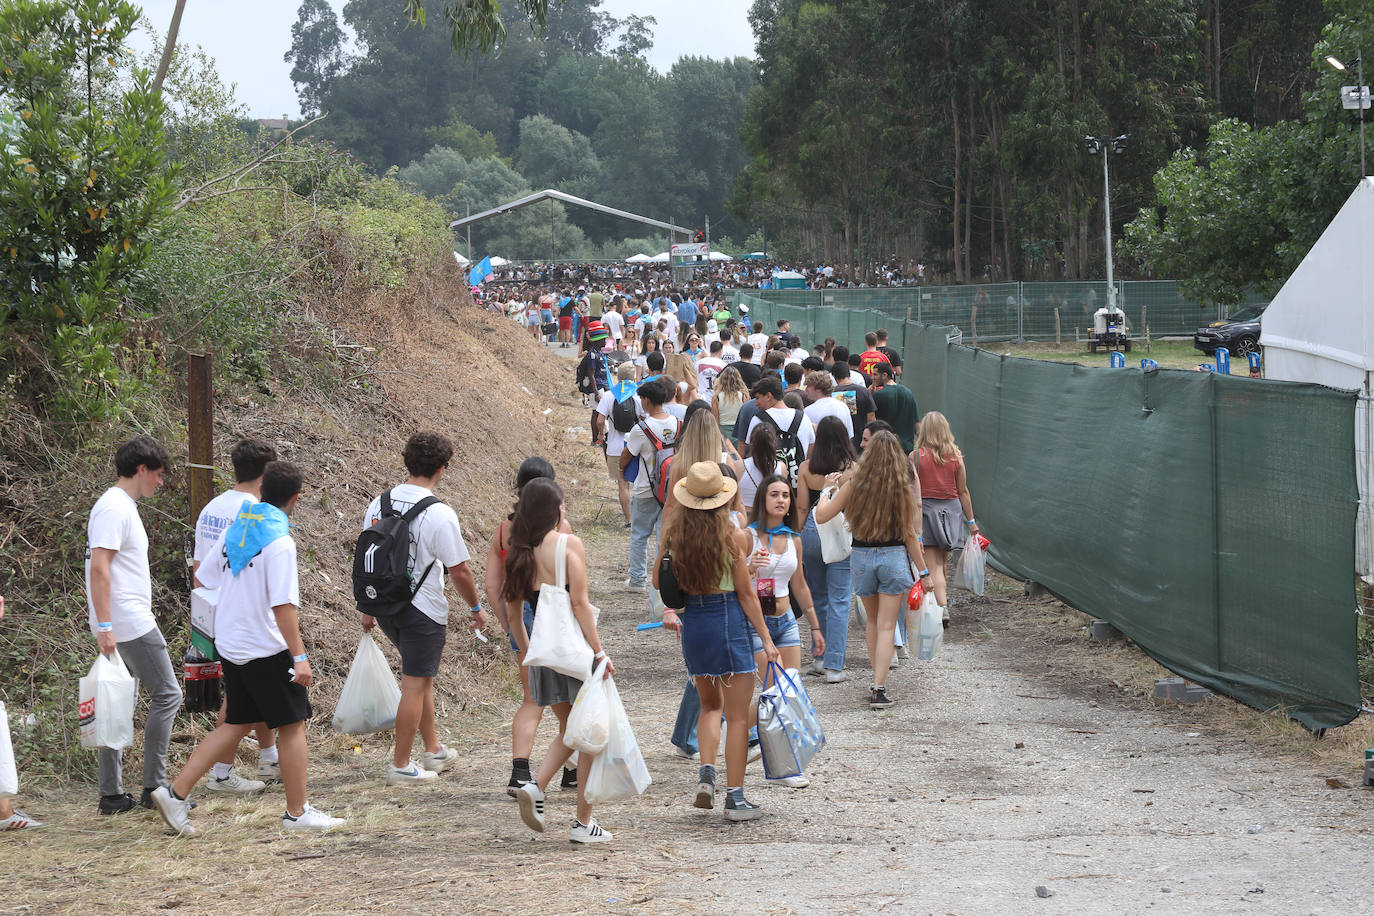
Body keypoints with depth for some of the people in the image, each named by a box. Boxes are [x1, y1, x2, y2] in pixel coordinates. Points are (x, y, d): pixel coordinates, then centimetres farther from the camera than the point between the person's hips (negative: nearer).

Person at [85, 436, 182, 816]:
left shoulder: (122, 507, 18)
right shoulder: (114, 508, -14)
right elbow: (99, 568, -21)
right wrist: (105, 626, -24)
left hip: (119, 628, 10)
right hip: (129, 624, -10)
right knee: (166, 695, -5)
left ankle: (111, 795, 11)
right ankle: (154, 787, -4)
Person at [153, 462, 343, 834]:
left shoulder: (235, 528, 5)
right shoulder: (280, 541, -19)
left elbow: (205, 577, 13)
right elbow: (284, 606, -24)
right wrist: (299, 656, -21)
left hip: (229, 645, 8)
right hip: (266, 649, -8)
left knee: (237, 723, 15)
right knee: (292, 725, 5)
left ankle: (176, 791, 7)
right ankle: (297, 813, 11)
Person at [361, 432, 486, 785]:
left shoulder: (378, 505, 1)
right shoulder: (439, 515, -18)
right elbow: (459, 571, -12)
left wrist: (368, 608, 20)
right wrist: (476, 608, 4)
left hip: (385, 606, 7)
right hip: (423, 610, -7)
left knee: (422, 677, 22)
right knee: (415, 685, 3)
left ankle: (433, 750, 32)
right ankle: (401, 766, 9)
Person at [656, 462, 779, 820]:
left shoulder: (673, 535, -3)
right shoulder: (733, 537, -11)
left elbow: (659, 582, 8)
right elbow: (746, 593, -8)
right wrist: (766, 639, -2)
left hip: (693, 622, 4)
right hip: (729, 620, -4)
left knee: (711, 705, 23)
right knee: (737, 715, 4)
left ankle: (706, 772, 3)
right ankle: (735, 797, 3)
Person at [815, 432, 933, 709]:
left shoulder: (854, 484, -6)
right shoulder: (903, 488, -8)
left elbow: (821, 516, 0)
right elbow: (909, 535, -4)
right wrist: (924, 571, 5)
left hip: (861, 556, 2)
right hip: (894, 556, -2)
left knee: (873, 621, 20)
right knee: (886, 626, 0)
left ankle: (878, 680, 25)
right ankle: (879, 689, -8)